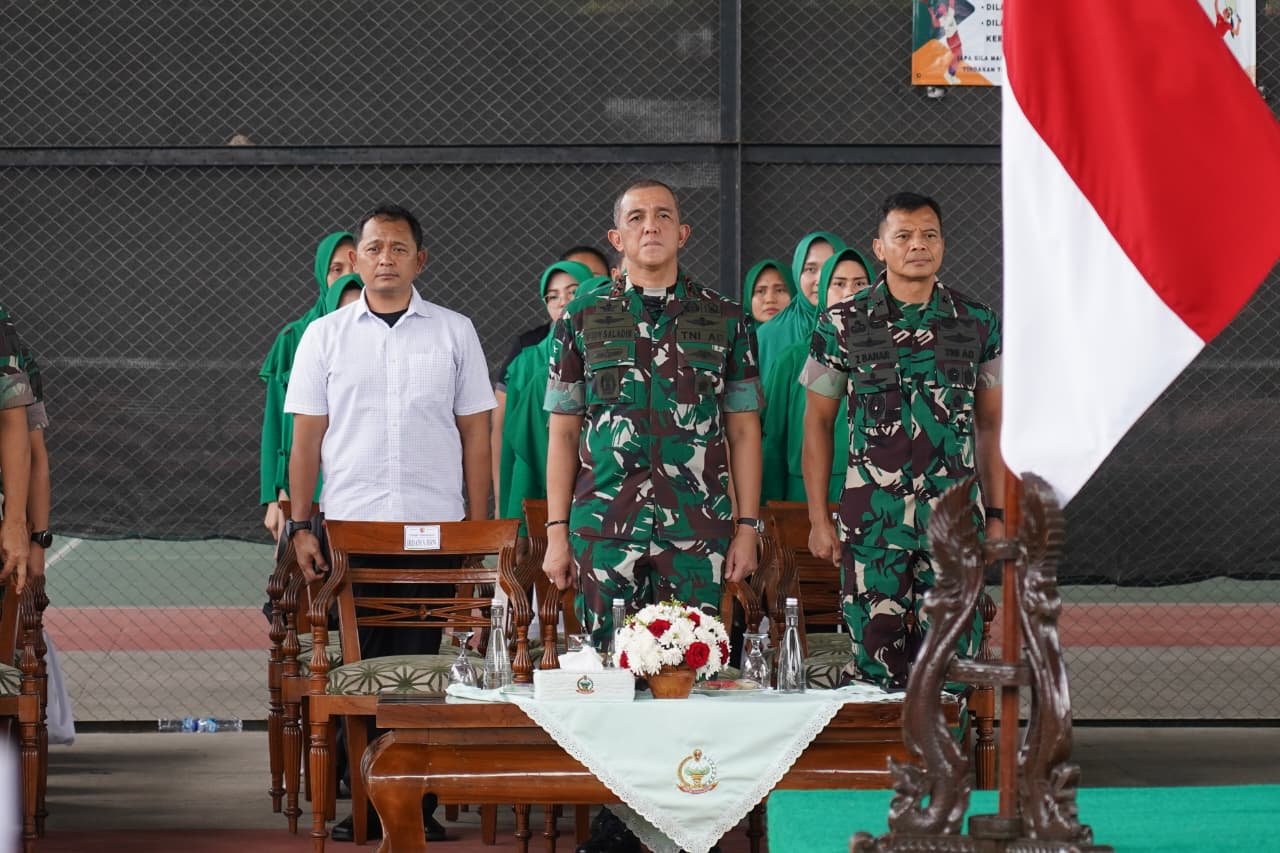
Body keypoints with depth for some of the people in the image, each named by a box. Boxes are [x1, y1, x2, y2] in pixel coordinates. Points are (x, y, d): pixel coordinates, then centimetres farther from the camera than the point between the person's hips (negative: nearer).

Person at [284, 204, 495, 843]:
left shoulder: (453, 333, 8)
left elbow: (475, 436, 8)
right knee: (358, 664, -1)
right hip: (350, 526, 0)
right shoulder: (325, 335, 8)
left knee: (420, 663, -2)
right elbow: (306, 438, 8)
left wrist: (479, 528, 3)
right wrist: (299, 526, 0)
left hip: (435, 527, 0)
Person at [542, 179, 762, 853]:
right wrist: (557, 532, 3)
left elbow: (743, 429, 9)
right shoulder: (582, 322, 8)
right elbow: (563, 432, 9)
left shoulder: (724, 320, 8)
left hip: (697, 531, 0)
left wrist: (748, 526, 2)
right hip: (604, 529, 0)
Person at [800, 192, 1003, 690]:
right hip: (872, 518, -1)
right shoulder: (843, 325, 2)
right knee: (876, 666, 0)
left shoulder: (978, 324, 7)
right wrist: (819, 519, 2)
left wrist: (997, 514, 6)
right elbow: (817, 422, 7)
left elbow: (991, 424, 12)